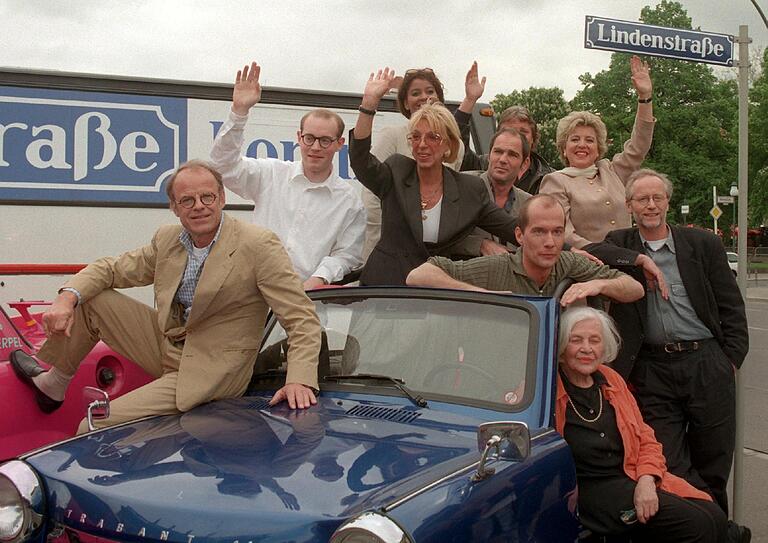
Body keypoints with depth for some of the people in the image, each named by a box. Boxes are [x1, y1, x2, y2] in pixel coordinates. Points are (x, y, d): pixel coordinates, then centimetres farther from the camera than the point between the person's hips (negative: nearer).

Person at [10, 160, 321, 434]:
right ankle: (53, 384, 25)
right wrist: (67, 297, -10)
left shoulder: (260, 245, -19)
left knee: (94, 430, -14)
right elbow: (112, 269, 11)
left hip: (209, 373, -6)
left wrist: (299, 380, -37)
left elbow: (302, 319, -21)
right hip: (165, 343, 7)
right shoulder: (167, 239, 2)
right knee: (87, 297, 4)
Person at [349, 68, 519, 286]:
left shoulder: (471, 190, 5)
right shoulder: (396, 173, 4)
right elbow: (360, 161, -16)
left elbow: (515, 231, 6)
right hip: (384, 285, 0)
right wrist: (369, 102, -24)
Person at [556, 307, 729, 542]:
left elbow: (647, 440, 17)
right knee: (696, 524, -20)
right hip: (589, 489, -7)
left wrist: (646, 481, -3)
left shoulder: (611, 380, 15)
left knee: (714, 516, -15)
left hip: (638, 479, 7)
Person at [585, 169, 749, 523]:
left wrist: (731, 359, -1)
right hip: (652, 371, 0)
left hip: (707, 364, 0)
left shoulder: (704, 244, 6)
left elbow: (732, 308, 7)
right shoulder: (619, 245, 8)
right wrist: (639, 260, -17)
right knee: (669, 466, 0)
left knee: (713, 465, 11)